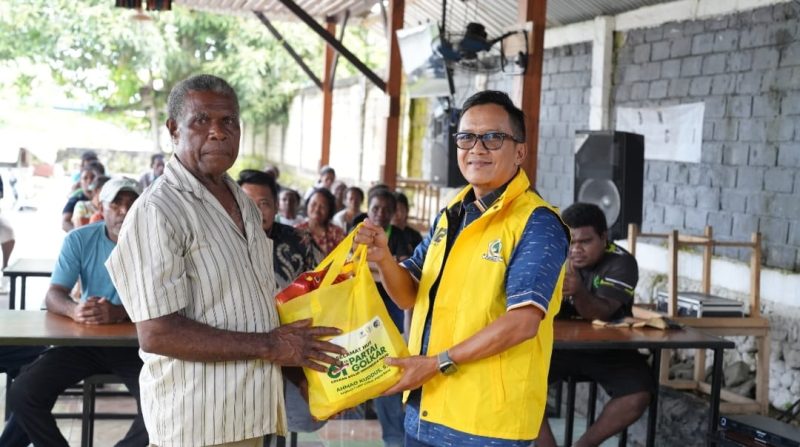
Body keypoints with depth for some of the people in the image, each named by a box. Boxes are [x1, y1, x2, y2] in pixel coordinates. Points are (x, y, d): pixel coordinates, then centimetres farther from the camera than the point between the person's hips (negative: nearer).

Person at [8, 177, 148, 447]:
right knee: (23, 393, -18)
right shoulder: (79, 240, -3)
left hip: (133, 343, -2)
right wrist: (75, 310, -33)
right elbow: (53, 296, -8)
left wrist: (119, 313, -38)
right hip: (84, 340, 2)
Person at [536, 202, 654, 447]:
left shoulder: (621, 262, -16)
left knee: (638, 396, -25)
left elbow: (600, 314, -31)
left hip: (610, 348, -1)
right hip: (562, 344, 2)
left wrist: (578, 292, -52)